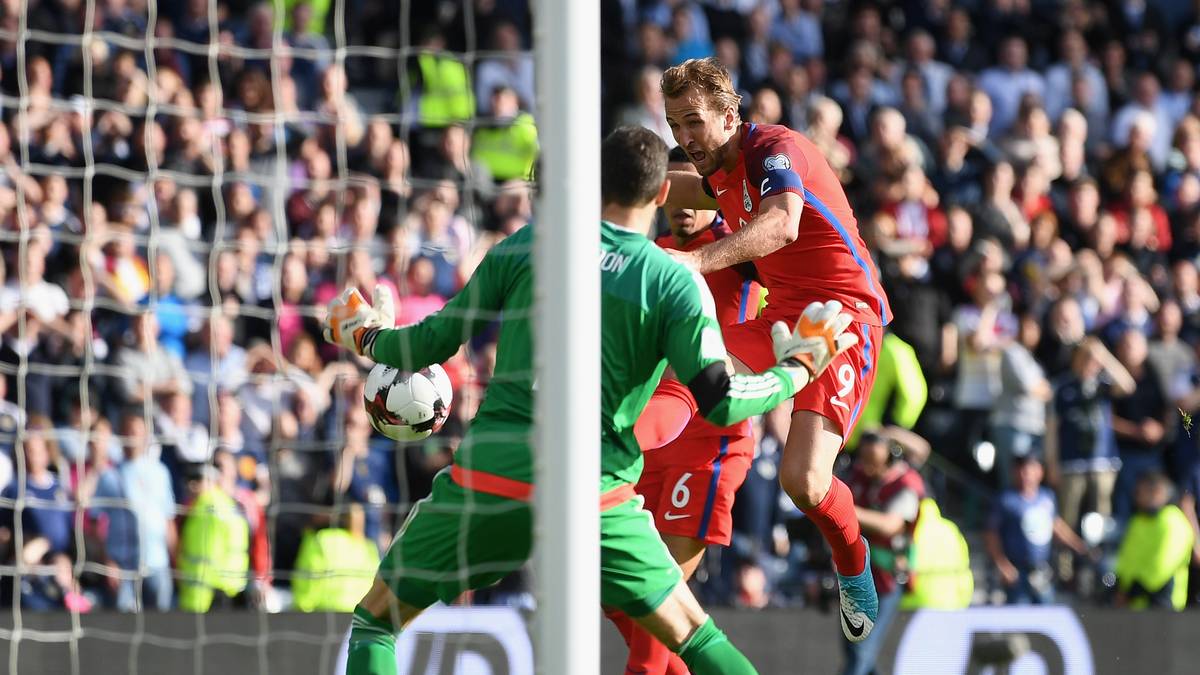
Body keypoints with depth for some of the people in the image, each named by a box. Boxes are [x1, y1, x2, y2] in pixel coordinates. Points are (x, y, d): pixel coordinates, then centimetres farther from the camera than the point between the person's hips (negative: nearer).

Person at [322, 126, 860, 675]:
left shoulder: (528, 244, 4)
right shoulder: (676, 284, 0)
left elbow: (434, 343, 7)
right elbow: (719, 403, -7)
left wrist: (366, 336, 28)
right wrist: (798, 370, 10)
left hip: (488, 473, 0)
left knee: (376, 618, 13)